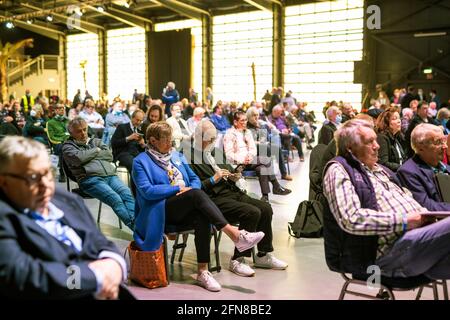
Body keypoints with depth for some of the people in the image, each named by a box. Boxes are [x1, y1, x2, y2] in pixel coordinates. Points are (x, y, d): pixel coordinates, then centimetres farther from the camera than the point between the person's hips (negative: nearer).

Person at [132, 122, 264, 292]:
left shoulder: (177, 155, 19)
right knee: (196, 194, -32)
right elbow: (147, 191, -13)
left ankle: (203, 272, -29)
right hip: (159, 211, -5)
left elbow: (195, 179, 17)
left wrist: (190, 189, -7)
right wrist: (178, 189, -13)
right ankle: (235, 235, -39)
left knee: (202, 219, -31)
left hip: (184, 209, 5)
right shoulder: (141, 161, 0)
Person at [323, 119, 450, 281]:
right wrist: (403, 221, -14)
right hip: (388, 252, -8)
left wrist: (423, 214, 6)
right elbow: (351, 219, -15)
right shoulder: (338, 171, -1)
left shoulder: (381, 170, 27)